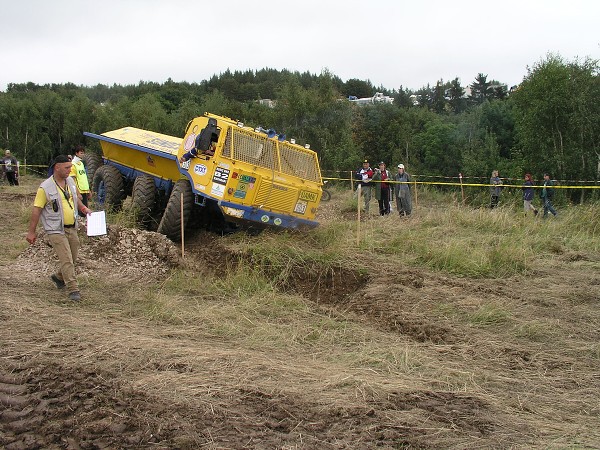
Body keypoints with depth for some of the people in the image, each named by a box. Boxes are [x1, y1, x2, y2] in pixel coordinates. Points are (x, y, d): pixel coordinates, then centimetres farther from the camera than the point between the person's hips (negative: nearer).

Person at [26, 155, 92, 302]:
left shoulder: (70, 181, 7)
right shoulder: (45, 188, -14)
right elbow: (36, 210, -10)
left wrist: (83, 208, 6)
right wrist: (31, 232, -9)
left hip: (71, 228, 7)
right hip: (56, 230, -7)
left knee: (72, 259, 16)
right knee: (66, 260, -12)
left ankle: (59, 277, 41)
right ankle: (73, 290, -9)